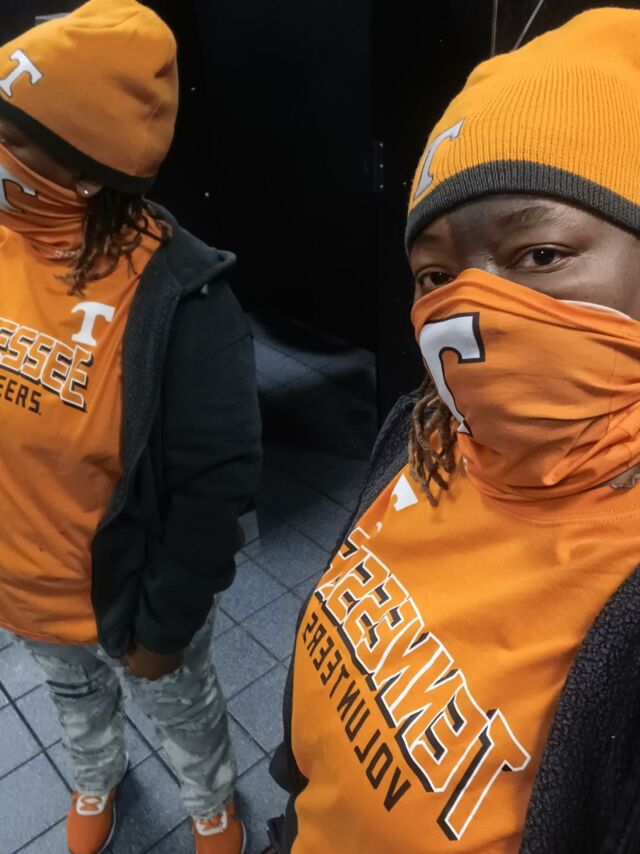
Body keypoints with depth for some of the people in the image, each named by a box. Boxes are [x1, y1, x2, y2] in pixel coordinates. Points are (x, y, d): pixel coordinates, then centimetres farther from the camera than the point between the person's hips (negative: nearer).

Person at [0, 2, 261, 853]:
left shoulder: (178, 295, -29)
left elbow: (215, 486, -23)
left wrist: (166, 624, -14)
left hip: (127, 595, -5)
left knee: (182, 711, 26)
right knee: (74, 696, 34)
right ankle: (98, 778, 67)